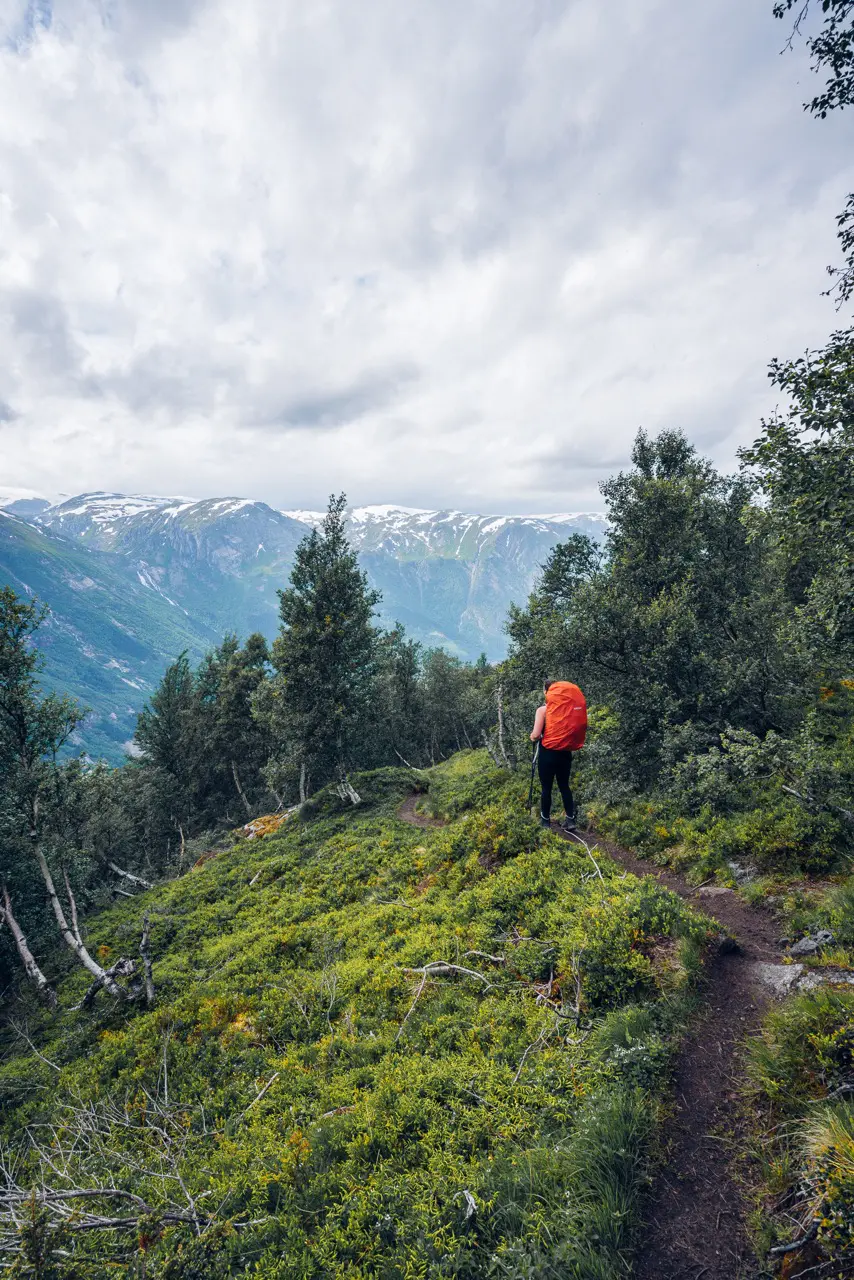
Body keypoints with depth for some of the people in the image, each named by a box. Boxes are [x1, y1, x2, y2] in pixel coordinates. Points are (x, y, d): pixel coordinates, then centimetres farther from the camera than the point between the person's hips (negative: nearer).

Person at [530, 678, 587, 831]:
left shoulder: (543, 710, -11)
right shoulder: (572, 707, 4)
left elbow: (536, 735, -16)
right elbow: (583, 727, 7)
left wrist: (532, 737, 6)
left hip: (548, 752, -4)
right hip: (566, 753, 5)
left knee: (546, 787, 9)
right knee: (564, 786, 17)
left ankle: (545, 820, 19)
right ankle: (571, 819, 13)